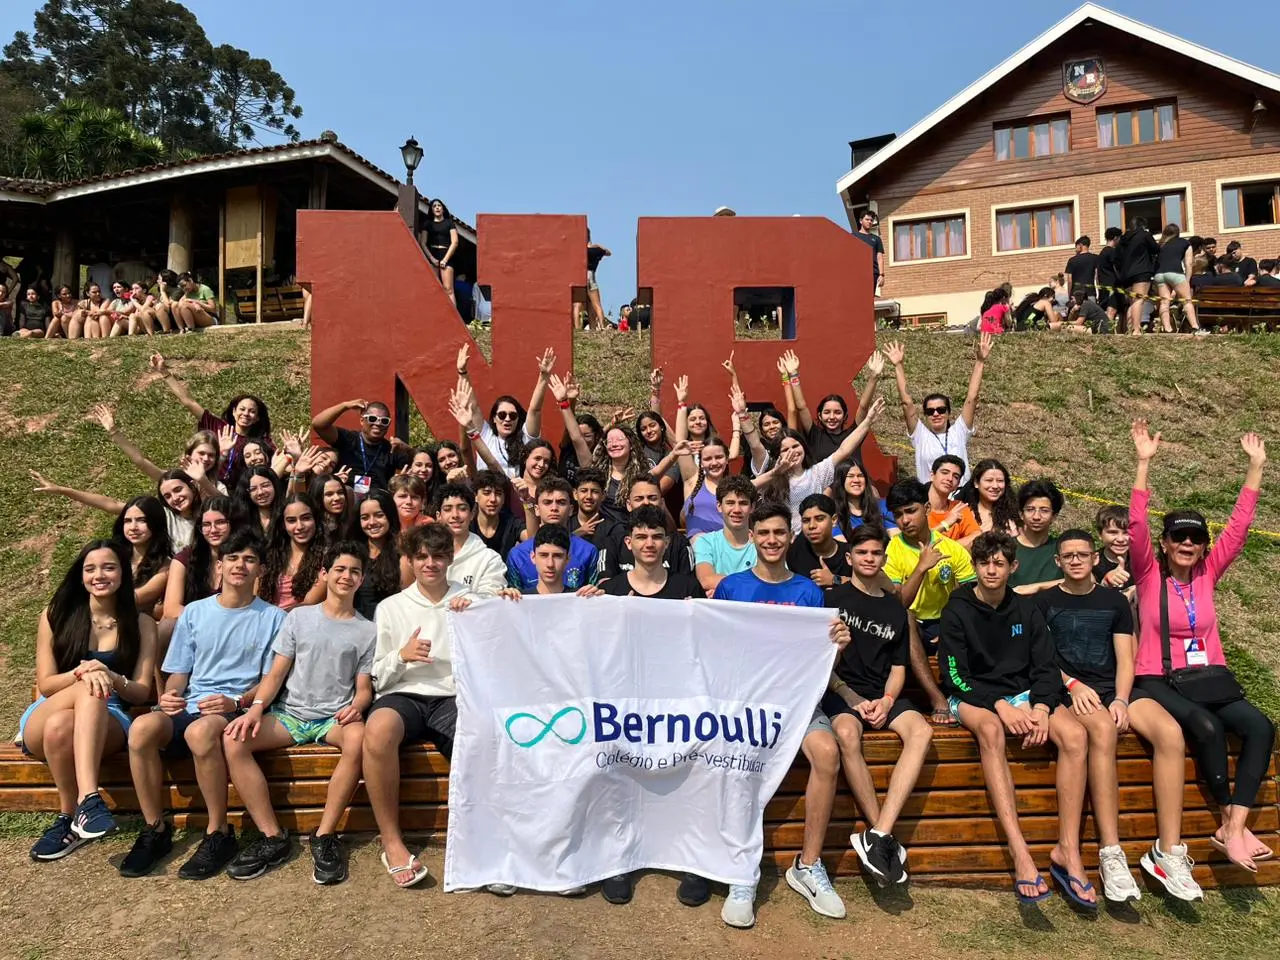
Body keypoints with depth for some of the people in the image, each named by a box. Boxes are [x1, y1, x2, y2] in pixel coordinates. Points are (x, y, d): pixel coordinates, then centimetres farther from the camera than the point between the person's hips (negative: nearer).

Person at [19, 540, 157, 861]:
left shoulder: (141, 623, 3)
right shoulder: (56, 615, 5)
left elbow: (141, 692, -1)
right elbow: (45, 684, -1)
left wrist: (112, 678, -24)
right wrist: (81, 672, -23)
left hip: (109, 722, 0)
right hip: (42, 720, 1)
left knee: (61, 725, -35)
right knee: (89, 690, -34)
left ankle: (69, 819, -31)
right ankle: (89, 800, -32)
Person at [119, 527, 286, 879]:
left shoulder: (273, 618, 7)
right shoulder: (194, 613, 17)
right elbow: (179, 673, 16)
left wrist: (236, 701, -15)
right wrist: (169, 696, -7)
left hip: (239, 712, -3)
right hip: (190, 707, 4)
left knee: (200, 730, -37)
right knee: (142, 727, -29)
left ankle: (219, 834, -20)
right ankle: (155, 831, -11)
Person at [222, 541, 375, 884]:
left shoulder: (367, 632, 10)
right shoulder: (298, 617, 11)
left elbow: (364, 687, 6)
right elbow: (276, 672, 6)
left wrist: (357, 705, -18)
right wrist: (257, 707, -11)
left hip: (335, 718, -2)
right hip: (289, 713, 2)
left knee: (359, 736, -36)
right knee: (233, 739, -25)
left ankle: (324, 836, -24)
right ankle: (273, 837, -19)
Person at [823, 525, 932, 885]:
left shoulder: (895, 609, 17)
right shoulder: (833, 598, 6)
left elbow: (898, 667, 15)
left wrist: (886, 701, -6)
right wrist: (855, 700, -11)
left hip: (882, 695, 4)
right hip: (841, 691, -3)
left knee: (920, 730, -28)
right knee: (847, 734, -36)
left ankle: (878, 835, -33)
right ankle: (888, 840, -25)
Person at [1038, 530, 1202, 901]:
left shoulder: (1115, 600, 16)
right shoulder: (1044, 601, 8)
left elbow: (1125, 659, 9)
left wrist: (1121, 699, -8)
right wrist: (1072, 684, -15)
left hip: (1115, 688, 4)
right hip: (1069, 691, -4)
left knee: (1171, 732, -26)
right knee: (1103, 728, -37)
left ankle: (1168, 852, -22)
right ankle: (1111, 854, -36)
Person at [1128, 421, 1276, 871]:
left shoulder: (1208, 572, 8)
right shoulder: (1149, 574, -3)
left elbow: (1239, 524, 6)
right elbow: (1137, 524, -16)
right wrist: (1145, 462, -22)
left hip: (1211, 678, 5)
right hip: (1160, 680, -4)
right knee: (1207, 727, -31)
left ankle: (1232, 828, -20)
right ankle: (1231, 823, -13)